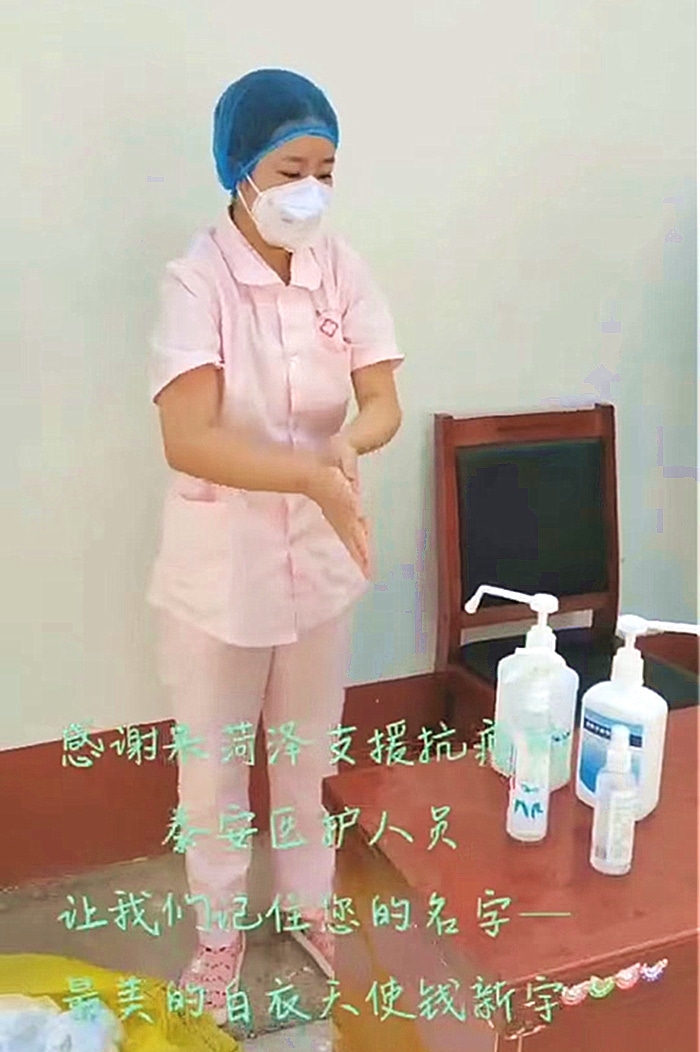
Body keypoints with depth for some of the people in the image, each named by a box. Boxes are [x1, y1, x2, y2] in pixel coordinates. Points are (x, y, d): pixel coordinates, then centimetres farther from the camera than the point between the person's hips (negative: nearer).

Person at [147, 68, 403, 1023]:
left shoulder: (344, 271, -4)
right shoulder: (196, 280, -17)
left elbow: (385, 404, -7)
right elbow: (186, 441, -25)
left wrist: (350, 440, -30)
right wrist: (314, 474, -37)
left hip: (319, 557, 4)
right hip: (220, 565, -3)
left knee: (308, 753, 21)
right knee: (214, 765, 15)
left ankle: (307, 903, 45)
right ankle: (222, 929, 40)